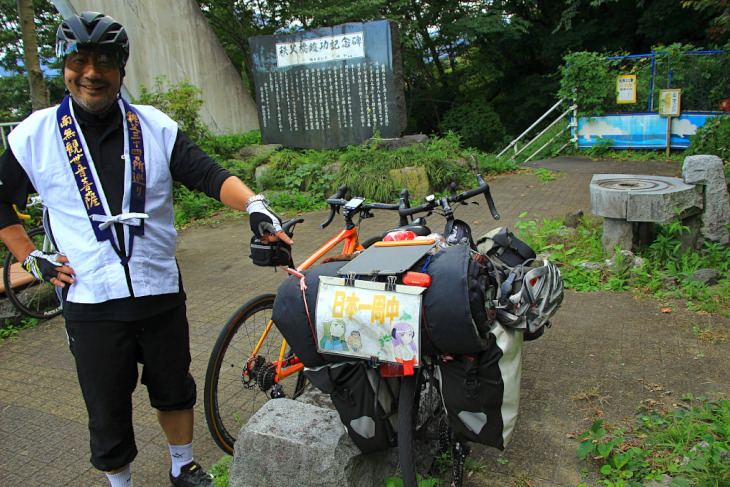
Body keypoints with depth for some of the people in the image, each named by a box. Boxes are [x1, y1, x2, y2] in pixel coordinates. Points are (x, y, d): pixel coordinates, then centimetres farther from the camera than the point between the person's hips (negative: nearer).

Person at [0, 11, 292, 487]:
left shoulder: (156, 126, -1)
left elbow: (208, 173, -12)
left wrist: (255, 205, -30)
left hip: (162, 292, 1)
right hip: (90, 302, -1)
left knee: (175, 390, 19)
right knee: (108, 414, 12)